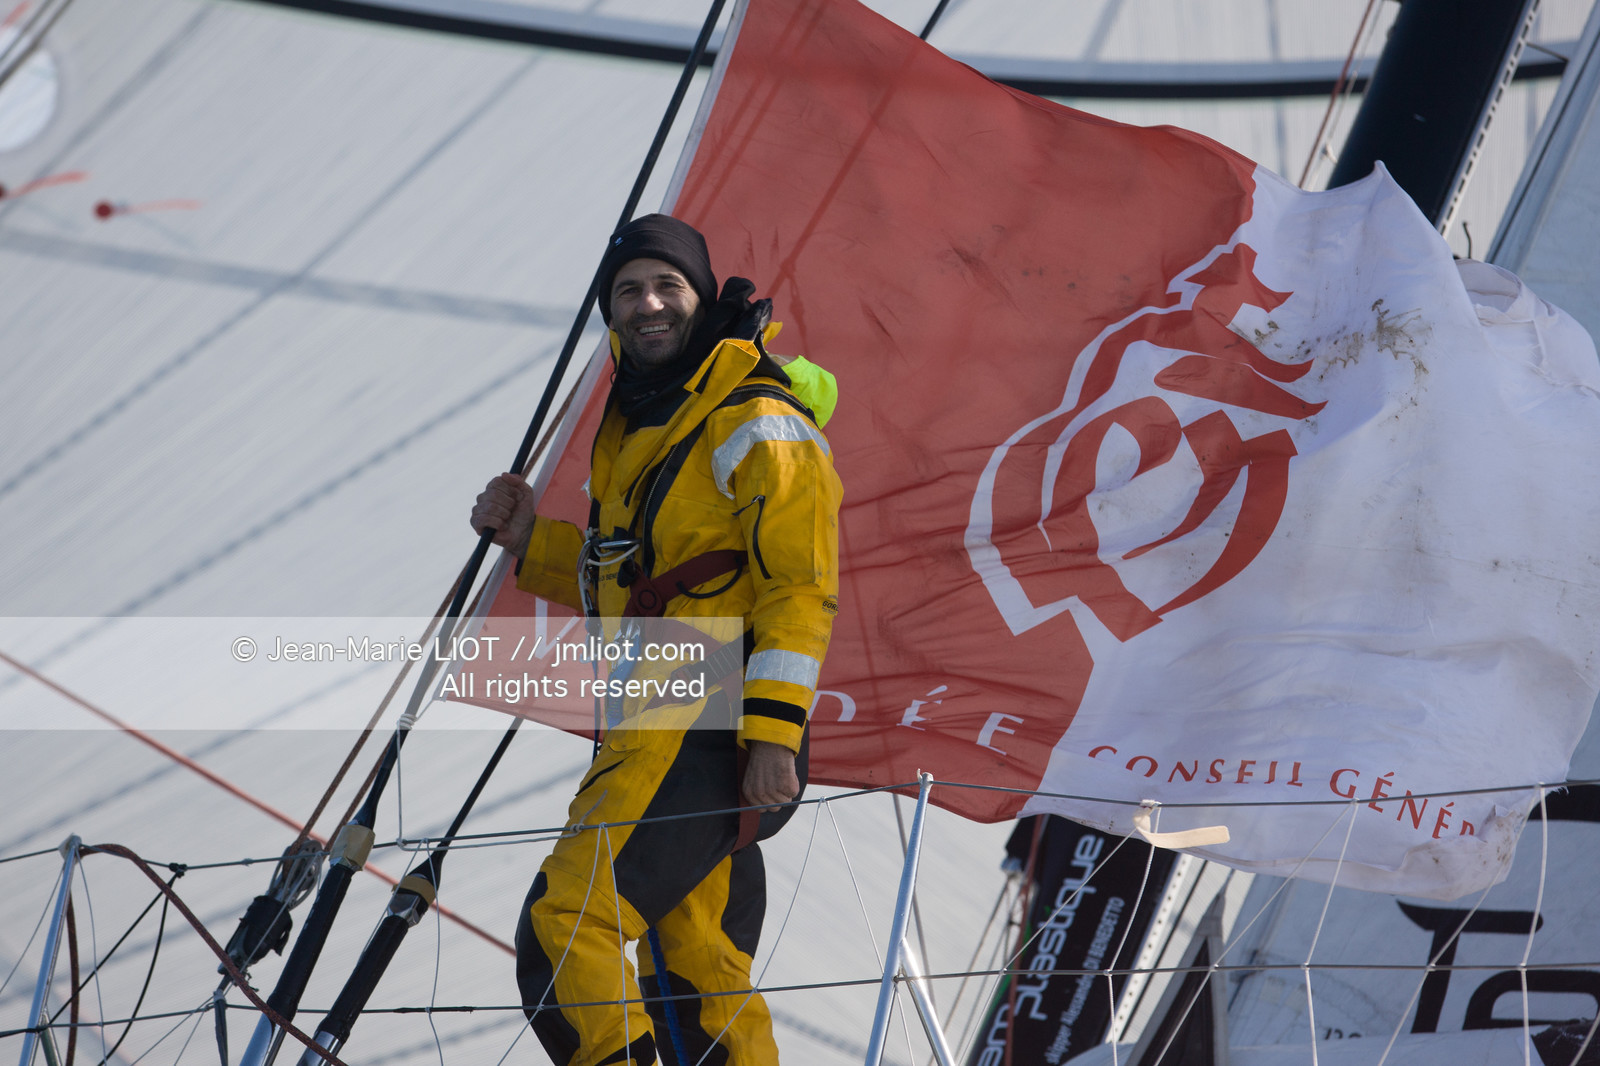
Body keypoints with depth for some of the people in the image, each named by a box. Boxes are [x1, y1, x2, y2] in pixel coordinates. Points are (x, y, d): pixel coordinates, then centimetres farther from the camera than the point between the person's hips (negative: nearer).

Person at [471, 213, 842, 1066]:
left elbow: (800, 586, -13)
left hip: (710, 728, -9)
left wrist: (773, 731, -21)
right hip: (655, 730, 9)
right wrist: (531, 543, 13)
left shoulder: (756, 422, -7)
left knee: (563, 924, -18)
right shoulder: (635, 430, 21)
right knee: (697, 978, 9)